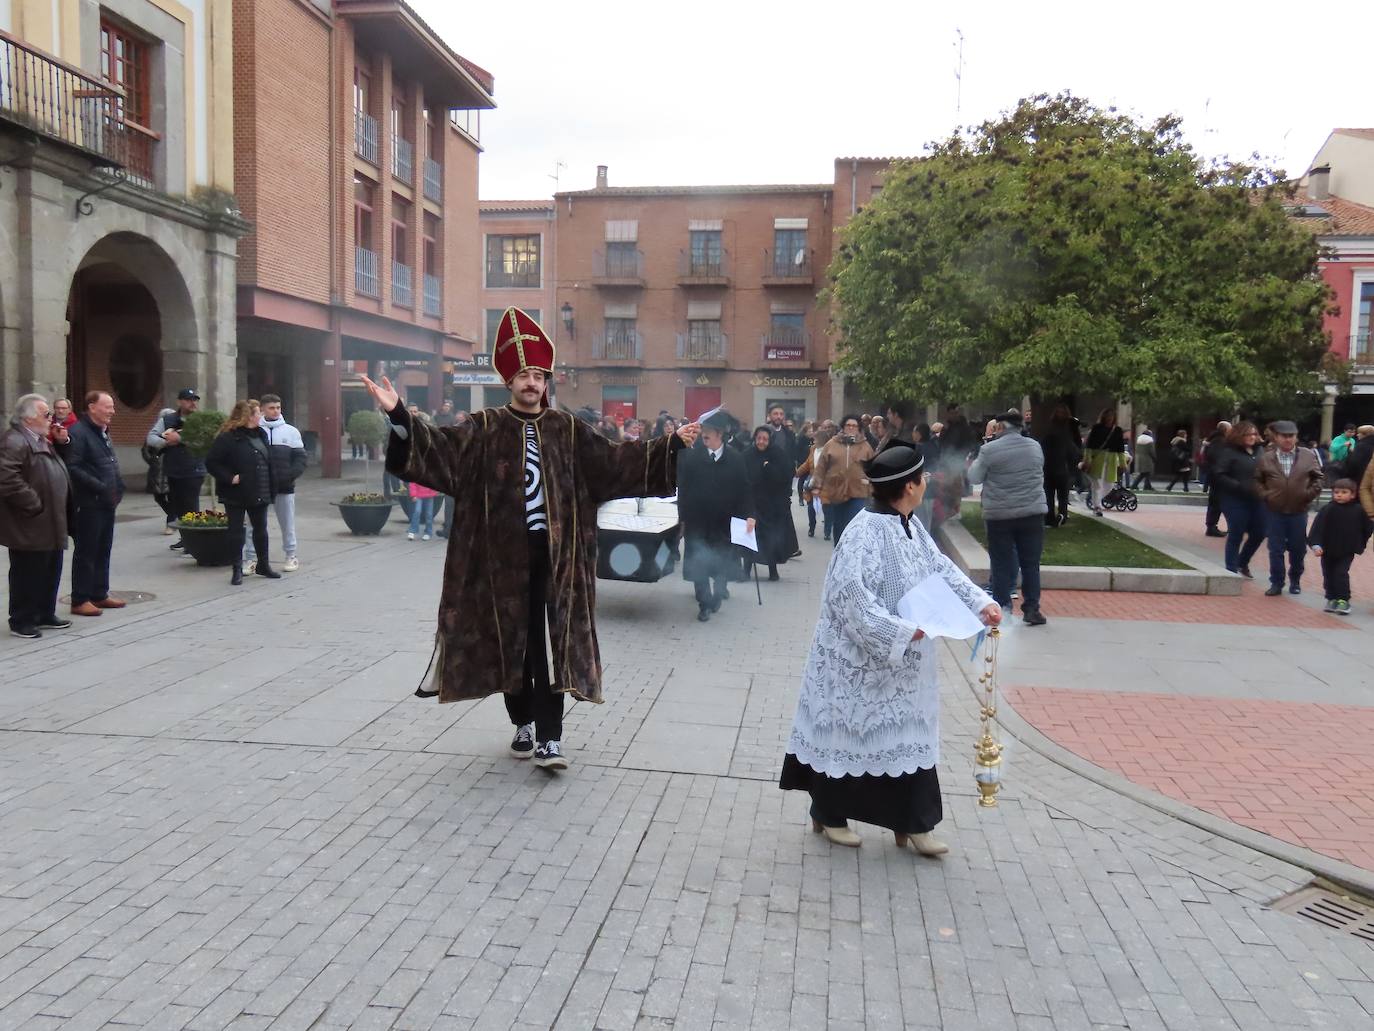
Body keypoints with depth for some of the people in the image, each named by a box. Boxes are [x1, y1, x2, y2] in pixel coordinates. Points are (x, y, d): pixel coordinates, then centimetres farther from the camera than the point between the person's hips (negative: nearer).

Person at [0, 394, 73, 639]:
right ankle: (21, 622, 11)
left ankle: (45, 615, 29)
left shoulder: (42, 441, 15)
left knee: (50, 573, 17)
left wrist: (61, 443, 12)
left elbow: (54, 471, 28)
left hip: (50, 525, 10)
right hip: (29, 527, -10)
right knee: (27, 575, 1)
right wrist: (34, 506, -21)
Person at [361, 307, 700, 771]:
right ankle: (523, 724, 26)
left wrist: (671, 445, -1)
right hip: (503, 552, 0)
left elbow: (615, 460, 5)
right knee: (509, 638, 9)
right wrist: (398, 415, -25)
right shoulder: (485, 429, 2)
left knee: (551, 641, -3)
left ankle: (549, 738, 0)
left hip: (553, 552, 0)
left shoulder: (568, 430, 7)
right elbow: (441, 446, -10)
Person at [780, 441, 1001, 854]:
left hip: (904, 663, 9)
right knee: (847, 735, 8)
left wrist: (981, 603, -5)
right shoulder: (865, 532, -24)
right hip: (860, 659, -8)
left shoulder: (911, 527, 4)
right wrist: (899, 632, -27)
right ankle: (829, 816, 27)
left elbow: (942, 569, 8)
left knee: (910, 735, 13)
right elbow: (850, 595, -28)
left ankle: (911, 824, 24)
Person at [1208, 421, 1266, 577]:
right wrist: (1240, 486, -20)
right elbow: (1219, 475, -14)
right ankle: (1231, 571, 14)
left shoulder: (1259, 451, 8)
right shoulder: (1228, 452, -8)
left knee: (1258, 534, 12)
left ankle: (1242, 563, 35)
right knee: (1236, 536, 3)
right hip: (1235, 501, -6)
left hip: (1257, 500, 6)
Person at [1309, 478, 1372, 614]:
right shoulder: (1327, 510, -11)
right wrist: (1316, 545, -26)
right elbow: (1317, 528, -16)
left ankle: (1343, 600, 0)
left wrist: (1360, 545, 11)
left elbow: (1368, 527, 9)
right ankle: (1332, 599, 22)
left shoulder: (1358, 511, -5)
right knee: (1328, 575, 9)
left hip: (1347, 552, -1)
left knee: (1341, 574, -8)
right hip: (1328, 550, 1)